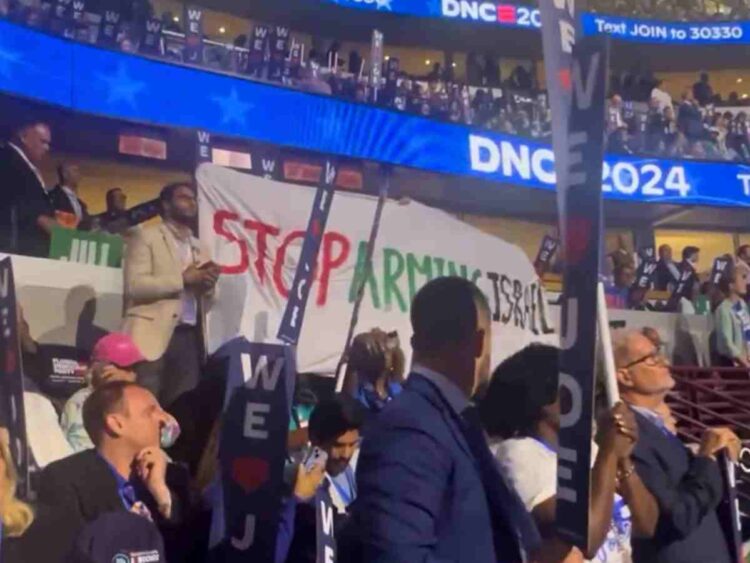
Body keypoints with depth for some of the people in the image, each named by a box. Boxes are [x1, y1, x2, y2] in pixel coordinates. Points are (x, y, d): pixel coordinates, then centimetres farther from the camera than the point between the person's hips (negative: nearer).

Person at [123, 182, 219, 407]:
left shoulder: (199, 248, 22)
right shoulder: (146, 236, 4)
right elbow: (135, 285, -10)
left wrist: (207, 284, 0)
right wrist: (183, 279, -13)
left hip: (189, 337, 6)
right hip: (154, 336, -6)